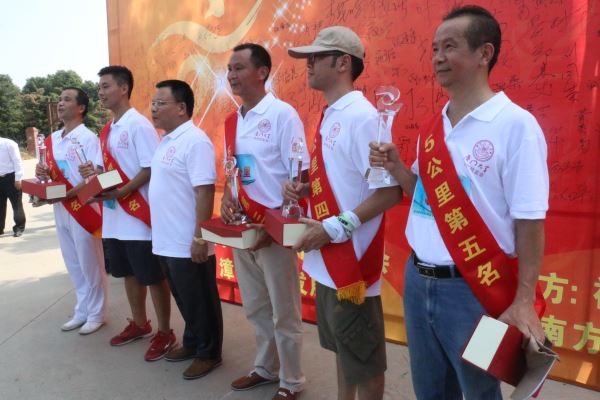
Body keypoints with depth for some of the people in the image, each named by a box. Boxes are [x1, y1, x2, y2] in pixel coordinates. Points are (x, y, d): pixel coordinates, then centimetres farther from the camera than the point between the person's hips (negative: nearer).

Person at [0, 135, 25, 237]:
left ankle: (19, 227, 15)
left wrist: (18, 179, -14)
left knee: (16, 204, 4)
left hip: (11, 178, -6)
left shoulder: (9, 144, -10)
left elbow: (17, 161, -11)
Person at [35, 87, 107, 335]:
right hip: (60, 210, 7)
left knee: (90, 265, 4)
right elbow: (53, 174, 19)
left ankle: (96, 315, 18)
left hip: (84, 208, -7)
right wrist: (43, 174, -4)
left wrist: (64, 194, -24)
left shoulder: (88, 138, -10)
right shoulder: (52, 140, 11)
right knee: (74, 265, 16)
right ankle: (82, 312, 29)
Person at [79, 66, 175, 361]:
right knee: (129, 273, 19)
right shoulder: (106, 130, 14)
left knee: (153, 277, 2)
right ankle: (139, 324, 36)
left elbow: (152, 168, -18)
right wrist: (96, 173, -2)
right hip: (114, 216, 9)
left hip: (139, 215, -9)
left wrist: (120, 192, -21)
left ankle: (165, 332, 17)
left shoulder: (139, 125, -12)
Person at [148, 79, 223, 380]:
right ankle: (192, 343, 38)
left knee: (200, 301, 7)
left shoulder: (195, 141, -18)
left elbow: (204, 192, -23)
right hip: (167, 241, 9)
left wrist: (200, 238, -24)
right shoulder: (166, 140, 13)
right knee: (184, 299, 22)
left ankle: (208, 353, 24)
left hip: (188, 243, -9)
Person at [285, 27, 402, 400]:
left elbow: (390, 191, -21)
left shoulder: (362, 117, -18)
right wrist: (304, 188, 2)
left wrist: (335, 228, -23)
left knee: (364, 358, 10)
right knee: (342, 348, 24)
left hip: (352, 257, -9)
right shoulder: (329, 117, 11)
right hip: (327, 258, 9)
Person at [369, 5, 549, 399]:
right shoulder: (434, 127, 6)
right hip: (417, 279, 6)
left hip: (473, 288, -6)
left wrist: (523, 301, -17)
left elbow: (530, 220, -15)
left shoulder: (515, 124, -14)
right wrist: (397, 167, -2)